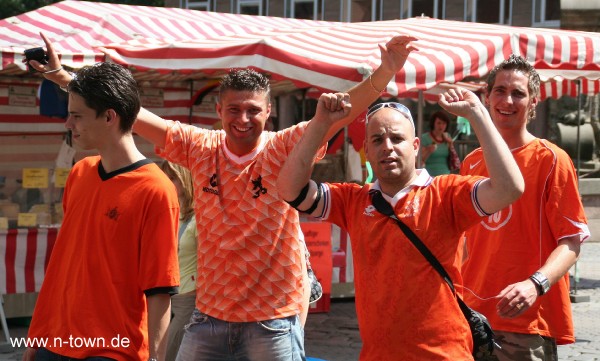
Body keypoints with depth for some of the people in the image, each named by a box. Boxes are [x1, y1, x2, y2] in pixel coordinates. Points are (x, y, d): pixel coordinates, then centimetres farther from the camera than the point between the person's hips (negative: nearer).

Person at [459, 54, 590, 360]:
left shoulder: (551, 160, -6)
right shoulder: (471, 163, 11)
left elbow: (571, 242, -11)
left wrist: (535, 284, -27)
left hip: (529, 321, -5)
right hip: (474, 316, 5)